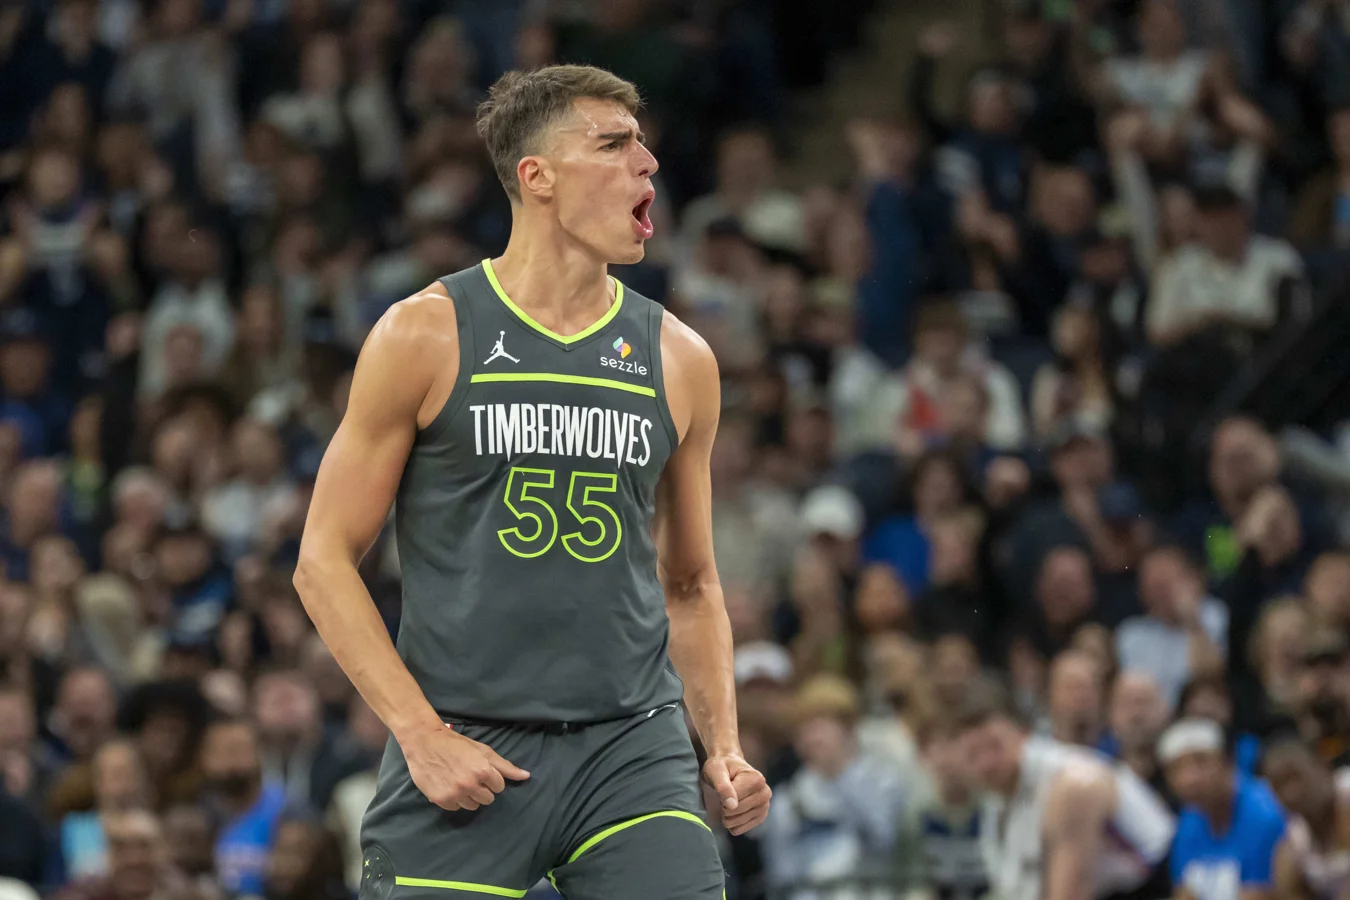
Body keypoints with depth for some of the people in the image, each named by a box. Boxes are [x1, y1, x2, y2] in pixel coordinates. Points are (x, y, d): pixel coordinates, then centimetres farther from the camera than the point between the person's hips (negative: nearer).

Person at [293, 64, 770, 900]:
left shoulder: (679, 360, 10)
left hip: (631, 746, 2)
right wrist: (420, 734, -10)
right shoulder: (426, 336, -1)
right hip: (463, 752, -2)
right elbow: (325, 559, 0)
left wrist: (724, 744, 6)